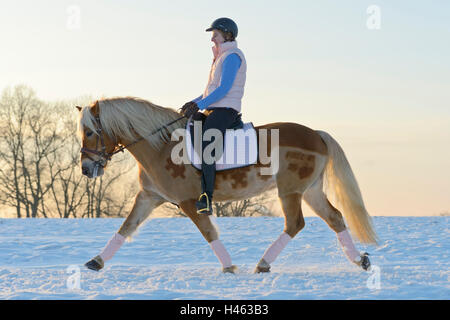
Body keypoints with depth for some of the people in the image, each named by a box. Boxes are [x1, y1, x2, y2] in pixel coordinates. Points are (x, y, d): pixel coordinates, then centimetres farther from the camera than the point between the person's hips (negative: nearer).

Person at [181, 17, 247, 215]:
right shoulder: (222, 56, 23)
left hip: (224, 111, -11)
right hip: (212, 110, 11)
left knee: (205, 148, -27)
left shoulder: (232, 56, -8)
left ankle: (206, 200, -33)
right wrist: (194, 102, 12)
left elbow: (224, 89, -18)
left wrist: (200, 105, -22)